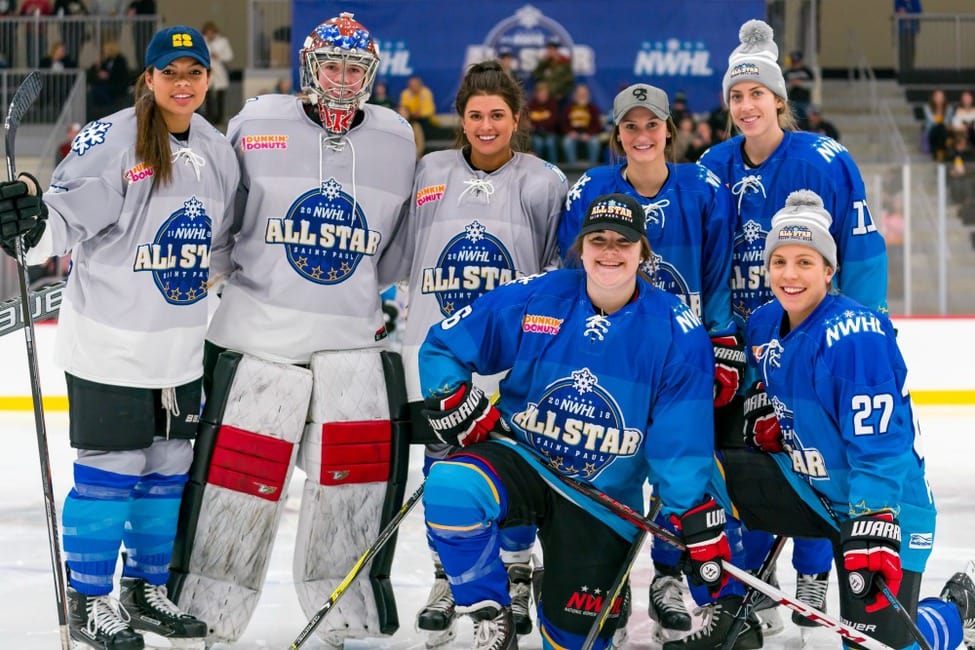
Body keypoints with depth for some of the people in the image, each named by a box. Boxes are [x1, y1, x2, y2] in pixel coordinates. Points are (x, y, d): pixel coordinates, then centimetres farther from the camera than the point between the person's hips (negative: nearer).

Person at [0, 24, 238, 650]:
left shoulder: (217, 152, 9)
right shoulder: (112, 139, -13)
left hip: (181, 345, 7)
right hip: (110, 341, -7)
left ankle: (147, 587, 28)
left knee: (170, 467, 13)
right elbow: (67, 215, -21)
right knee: (110, 468, -2)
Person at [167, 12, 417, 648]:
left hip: (354, 336, 3)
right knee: (240, 473, -2)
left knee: (358, 470, -1)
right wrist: (228, 275, 4)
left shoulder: (397, 139, 8)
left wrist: (385, 301, 13)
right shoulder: (256, 124, -1)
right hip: (259, 329, -2)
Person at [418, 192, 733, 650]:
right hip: (520, 459, 0)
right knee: (451, 489, -33)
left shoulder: (677, 332, -9)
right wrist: (458, 409, -14)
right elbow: (443, 347, 2)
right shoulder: (532, 299, -9)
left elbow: (681, 443, -7)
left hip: (603, 498, 0)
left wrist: (701, 526, -10)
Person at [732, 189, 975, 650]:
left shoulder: (855, 335, -25)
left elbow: (879, 447, -29)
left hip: (885, 505, -7)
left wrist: (873, 527, -37)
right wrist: (762, 409, 2)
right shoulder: (764, 323, -1)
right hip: (807, 485, 7)